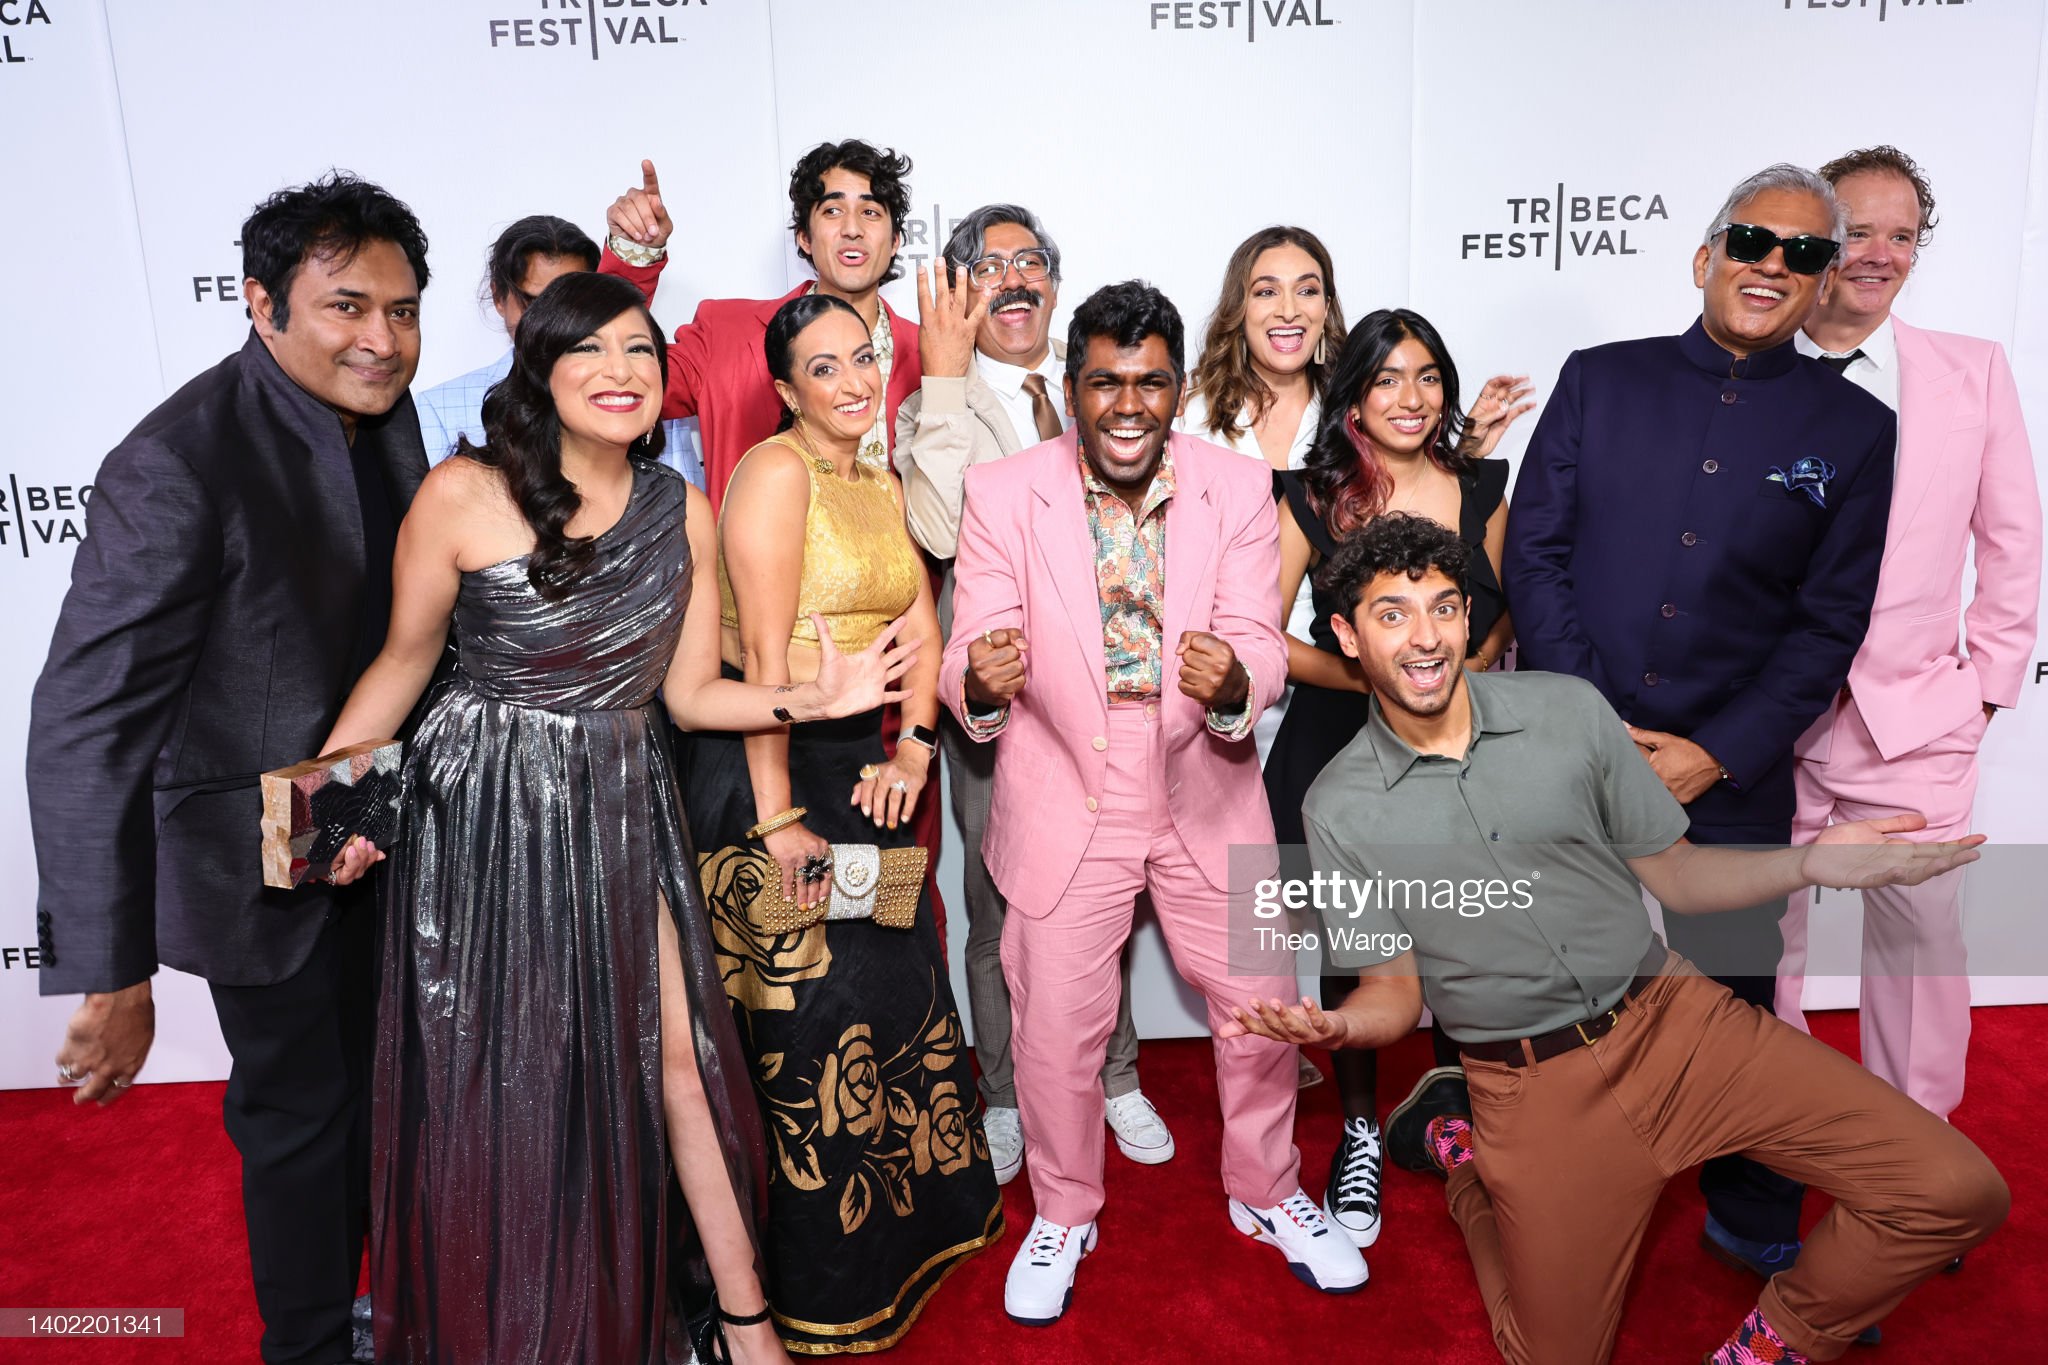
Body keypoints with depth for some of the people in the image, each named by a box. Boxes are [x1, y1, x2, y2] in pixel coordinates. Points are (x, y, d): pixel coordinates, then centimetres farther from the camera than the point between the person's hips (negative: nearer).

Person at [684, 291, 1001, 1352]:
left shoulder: (884, 486, 13)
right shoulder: (776, 472, -13)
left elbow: (921, 632, 10)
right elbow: (767, 658, -19)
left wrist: (912, 747, -6)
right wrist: (777, 817, -21)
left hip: (865, 768, 8)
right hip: (769, 764, -8)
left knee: (896, 983, 15)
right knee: (810, 1009, 1)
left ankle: (904, 1217, 37)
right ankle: (821, 1289, 21)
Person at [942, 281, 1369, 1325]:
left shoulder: (1239, 490, -7)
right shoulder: (1002, 495, -11)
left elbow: (1260, 643, -11)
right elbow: (968, 664, -12)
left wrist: (1234, 680, -35)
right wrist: (981, 683, -37)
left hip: (1204, 797, 2)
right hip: (1063, 801, -1)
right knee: (1055, 1028, 10)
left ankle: (1267, 1194, 42)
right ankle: (1063, 1214, 39)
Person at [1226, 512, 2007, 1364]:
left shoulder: (1567, 709, -3)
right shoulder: (1340, 808, -7)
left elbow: (1673, 876, 4)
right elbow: (1396, 989, -2)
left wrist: (1808, 863, -12)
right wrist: (1338, 1026, -24)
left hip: (1670, 1016, 2)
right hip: (1533, 1084, -2)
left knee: (1956, 1192, -8)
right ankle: (1457, 1142, 27)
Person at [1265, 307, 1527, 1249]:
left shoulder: (1479, 486, 2)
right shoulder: (1311, 498, -5)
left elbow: (1505, 609, 13)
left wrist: (1464, 673, -6)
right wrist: (1378, 680, -15)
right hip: (1337, 751, -1)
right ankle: (1360, 1133, 30)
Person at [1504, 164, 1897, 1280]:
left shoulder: (1852, 427, 4)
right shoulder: (1599, 381, 4)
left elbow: (1831, 622, 1)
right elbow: (1533, 551, -1)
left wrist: (1716, 755, -10)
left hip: (1730, 777, 0)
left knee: (1734, 999, 11)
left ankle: (1754, 1225, 35)